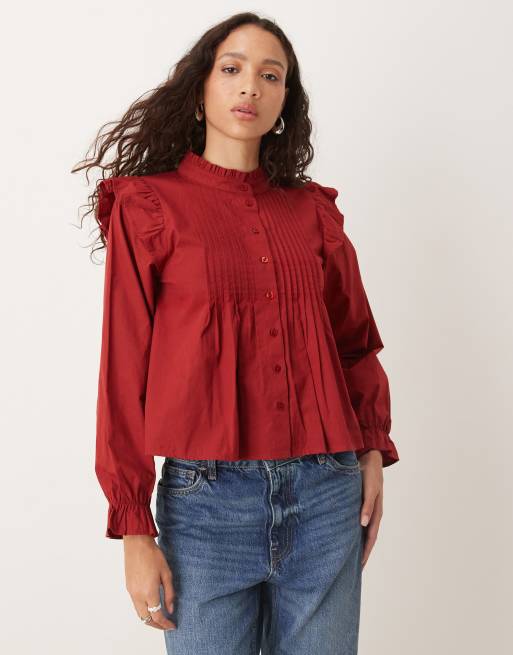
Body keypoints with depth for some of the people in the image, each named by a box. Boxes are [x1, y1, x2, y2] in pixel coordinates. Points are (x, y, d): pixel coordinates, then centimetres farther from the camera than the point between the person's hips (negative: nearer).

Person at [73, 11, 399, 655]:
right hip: (208, 496, -3)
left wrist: (372, 448, 3)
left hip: (326, 494, 3)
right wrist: (134, 528, -4)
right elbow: (124, 370, -2)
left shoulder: (313, 209, 10)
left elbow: (355, 339, 17)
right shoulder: (149, 207, 1)